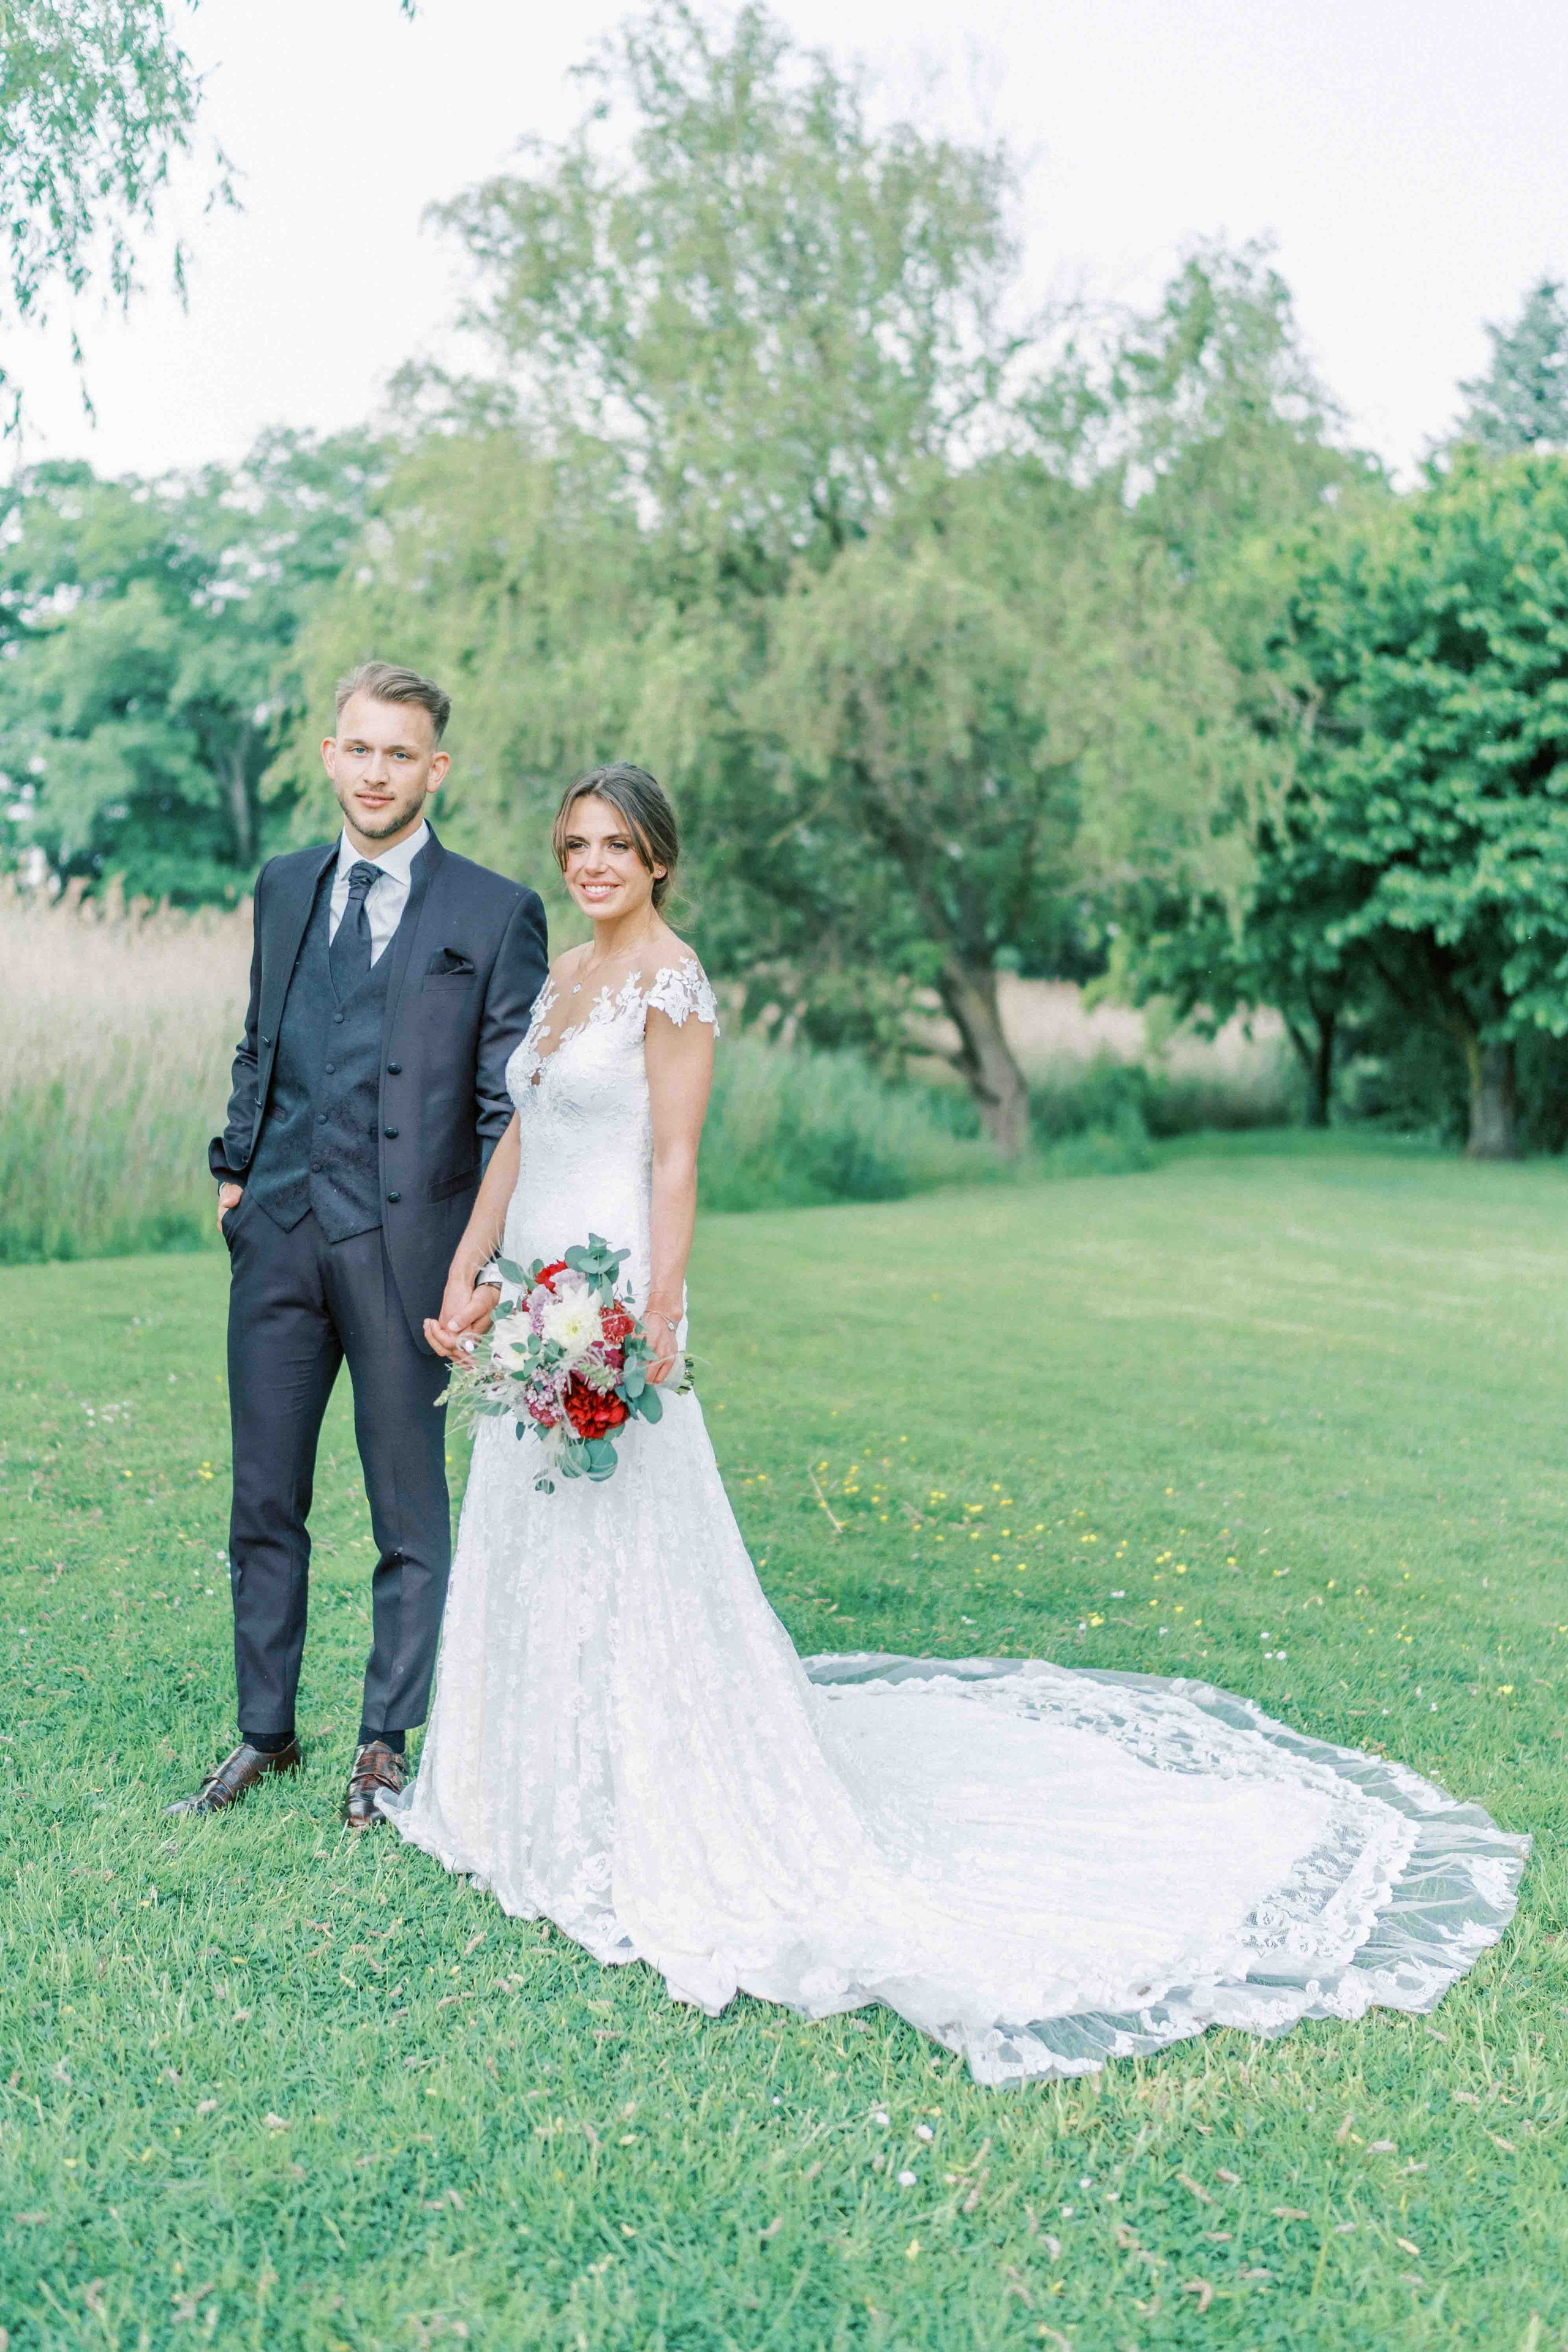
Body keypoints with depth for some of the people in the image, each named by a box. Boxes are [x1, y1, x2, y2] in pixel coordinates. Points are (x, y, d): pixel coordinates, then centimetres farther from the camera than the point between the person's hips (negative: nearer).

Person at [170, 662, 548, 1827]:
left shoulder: (496, 914, -3)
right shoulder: (285, 887, 13)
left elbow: (508, 1104, -4)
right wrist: (236, 1168, 12)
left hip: (404, 1243, -4)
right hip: (278, 1236, 5)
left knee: (410, 1510, 7)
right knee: (264, 1501, 12)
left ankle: (385, 1743, 23)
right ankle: (265, 1732, 28)